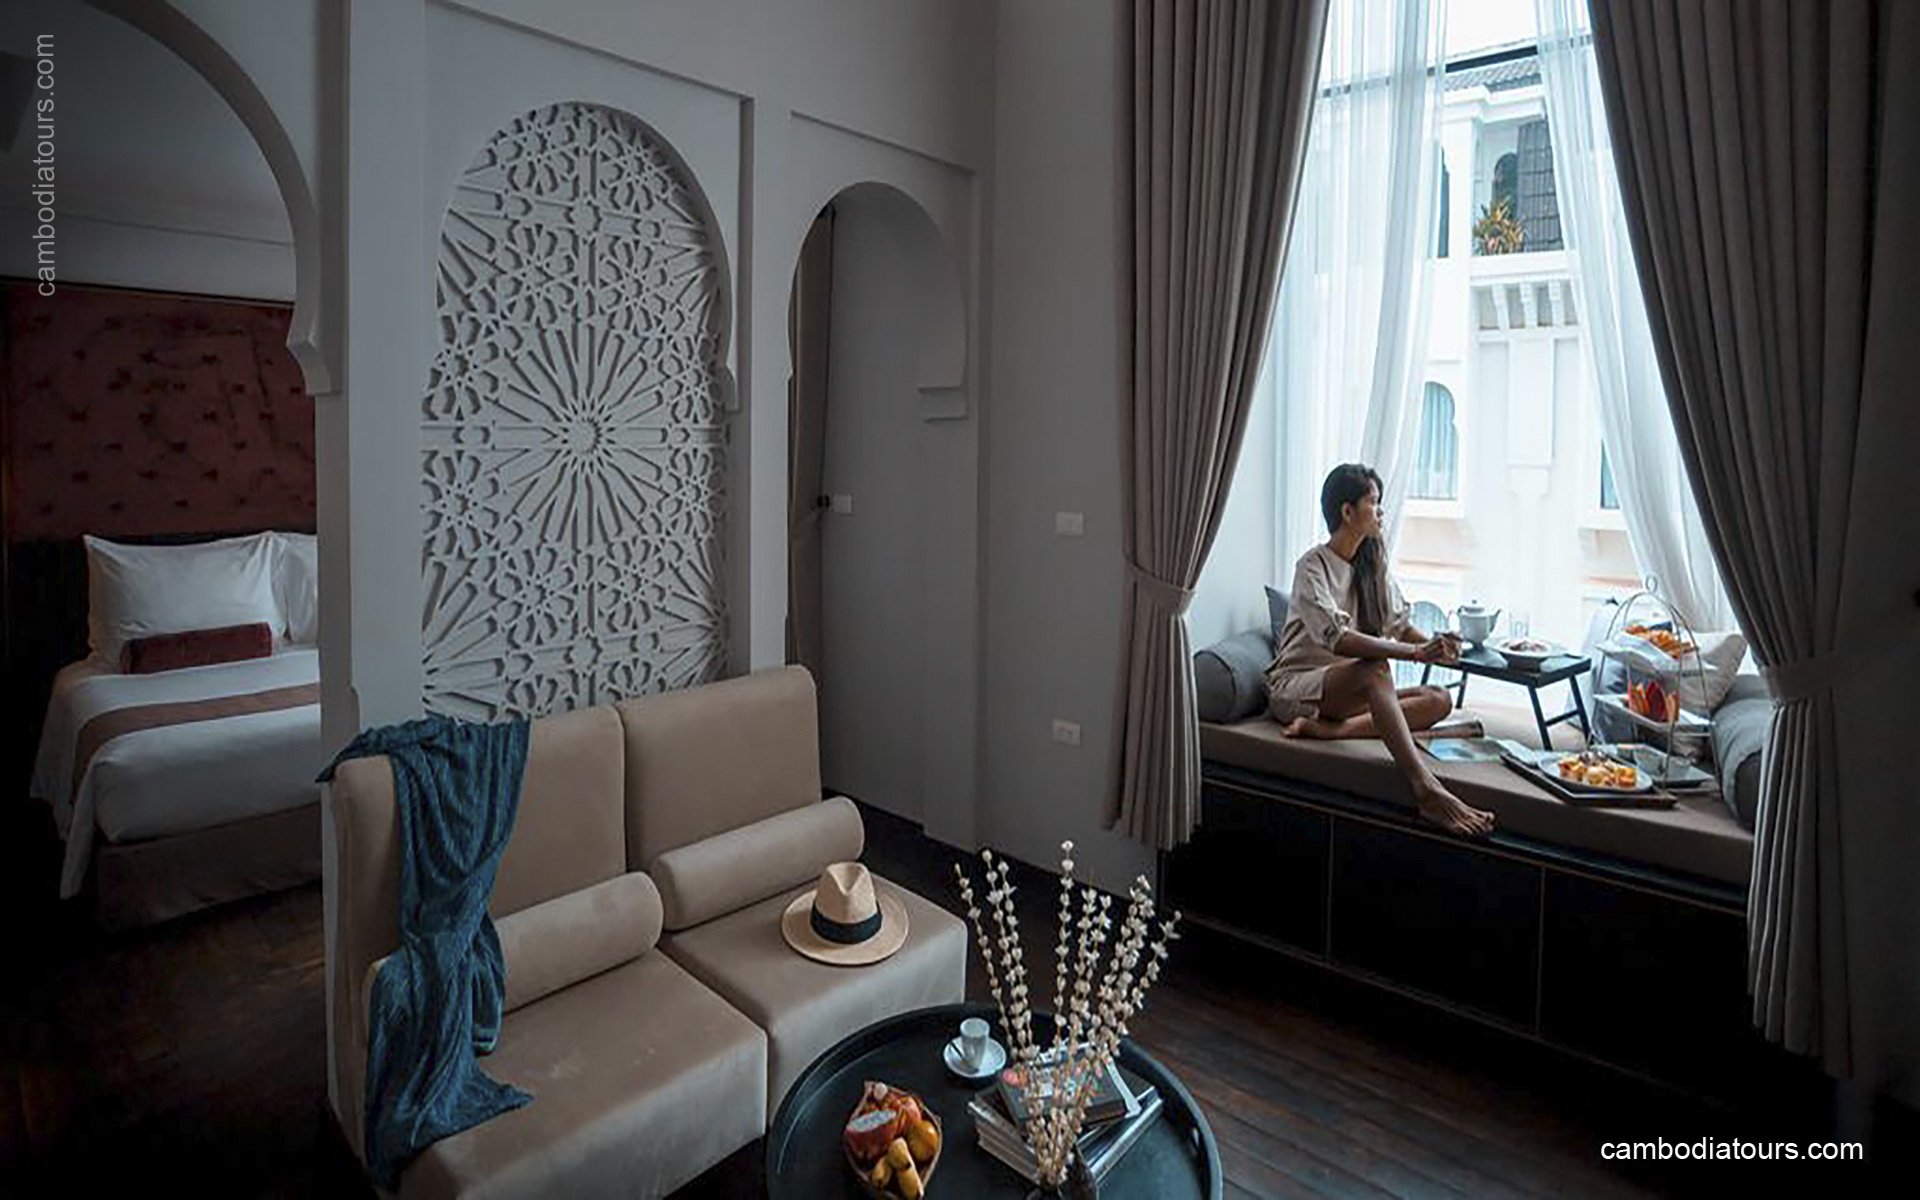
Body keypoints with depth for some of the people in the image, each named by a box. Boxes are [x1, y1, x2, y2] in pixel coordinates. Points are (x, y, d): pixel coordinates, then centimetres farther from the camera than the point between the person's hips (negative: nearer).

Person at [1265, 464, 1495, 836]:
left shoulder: (1371, 564, 11)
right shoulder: (1312, 566, -13)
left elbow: (1401, 623, 9)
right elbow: (1337, 638, -27)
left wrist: (1434, 643, -13)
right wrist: (1415, 652, -36)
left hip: (1349, 689, 8)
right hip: (1295, 686, -8)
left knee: (1439, 699, -13)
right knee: (1375, 669, -36)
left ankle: (1326, 728, -31)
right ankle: (1427, 790, -48)